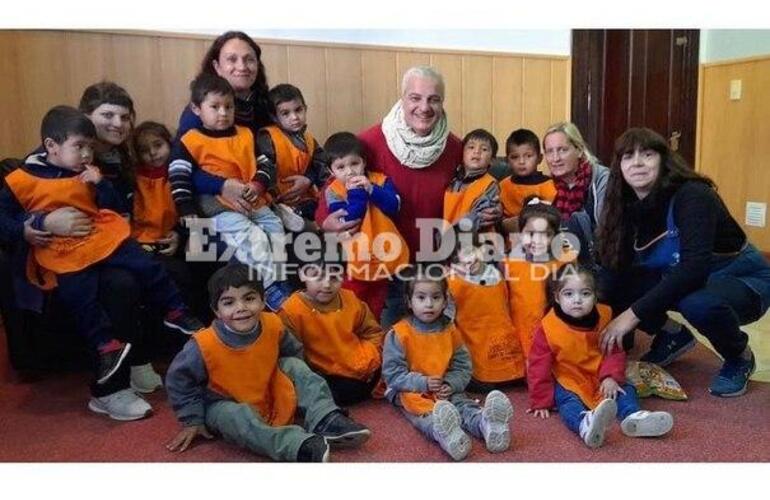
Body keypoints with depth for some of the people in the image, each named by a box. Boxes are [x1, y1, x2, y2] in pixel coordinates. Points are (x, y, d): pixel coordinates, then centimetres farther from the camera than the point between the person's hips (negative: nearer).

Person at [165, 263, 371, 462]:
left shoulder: (273, 326, -17)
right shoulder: (204, 345, -28)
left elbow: (294, 353, 4)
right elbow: (178, 380, -14)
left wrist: (298, 383, -3)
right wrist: (193, 421, -9)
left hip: (270, 398, 4)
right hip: (225, 405, -4)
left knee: (294, 366, -12)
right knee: (239, 418, -36)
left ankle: (326, 421, -20)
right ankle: (300, 445, -51)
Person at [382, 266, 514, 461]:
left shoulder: (450, 331, 7)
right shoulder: (399, 333, -7)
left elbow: (463, 366, 9)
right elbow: (392, 373, -9)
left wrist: (451, 384, -12)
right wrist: (423, 383, -20)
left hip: (446, 392, 4)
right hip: (411, 392, -4)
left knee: (464, 404, -26)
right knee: (425, 414, -35)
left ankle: (486, 424, -57)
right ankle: (444, 434, -68)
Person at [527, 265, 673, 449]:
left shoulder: (603, 317, -4)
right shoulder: (548, 328, -15)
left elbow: (614, 352, 3)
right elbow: (539, 366, -9)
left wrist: (611, 376, -16)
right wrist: (541, 402, -9)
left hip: (600, 379, 5)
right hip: (567, 382, -5)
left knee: (626, 389, -12)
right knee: (567, 400, -32)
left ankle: (633, 417, -40)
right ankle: (585, 425, -63)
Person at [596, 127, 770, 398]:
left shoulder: (692, 195, -26)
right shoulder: (631, 206, -7)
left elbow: (695, 267, -37)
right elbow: (620, 268, -7)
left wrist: (633, 313, -40)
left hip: (744, 280, -5)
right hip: (681, 281, 5)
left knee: (698, 302, -39)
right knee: (613, 287, -17)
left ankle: (740, 357, -6)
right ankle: (672, 335, 9)